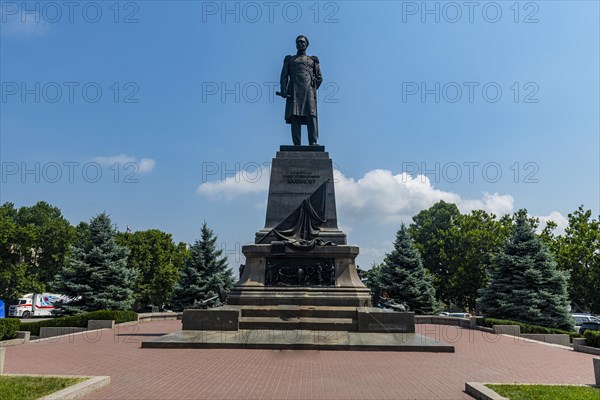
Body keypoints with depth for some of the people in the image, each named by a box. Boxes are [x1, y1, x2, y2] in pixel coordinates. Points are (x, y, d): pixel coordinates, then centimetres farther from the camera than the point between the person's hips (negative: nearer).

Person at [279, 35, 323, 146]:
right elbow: (284, 76, 12)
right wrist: (283, 90, -4)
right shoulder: (289, 59, 23)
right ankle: (296, 144, -14)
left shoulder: (313, 60, 23)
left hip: (308, 90, 0)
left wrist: (312, 90, 3)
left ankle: (313, 143, -23)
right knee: (295, 116, -10)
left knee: (311, 115, -16)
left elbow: (319, 78, 16)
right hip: (294, 91, 1)